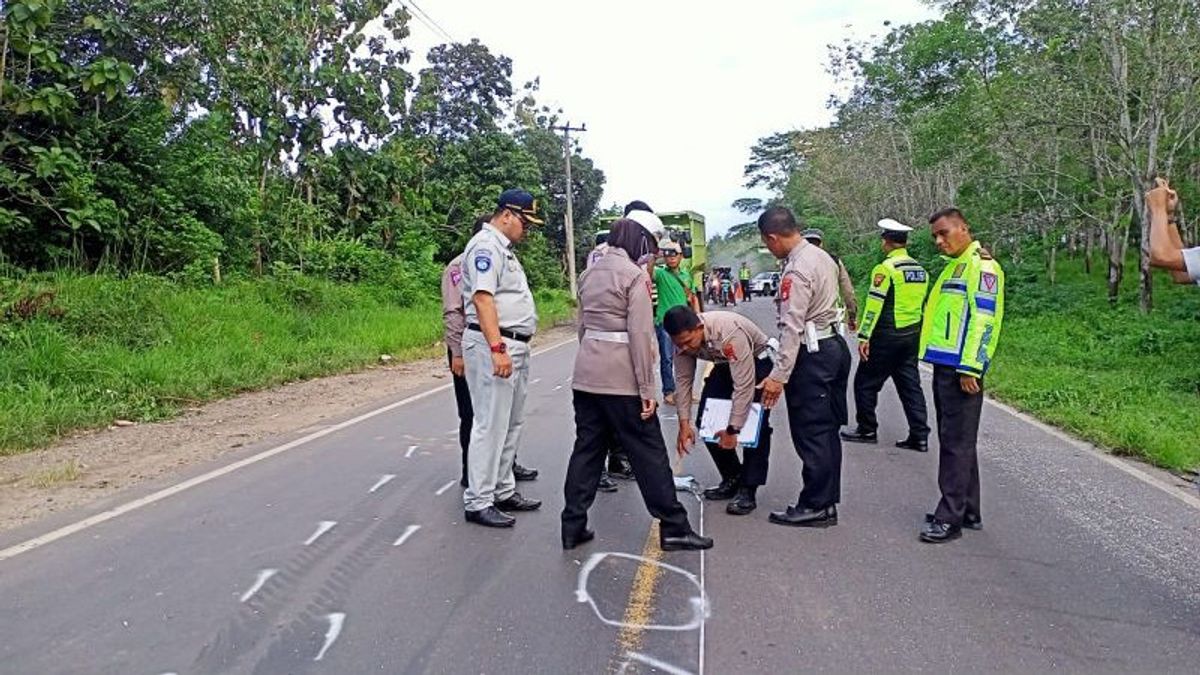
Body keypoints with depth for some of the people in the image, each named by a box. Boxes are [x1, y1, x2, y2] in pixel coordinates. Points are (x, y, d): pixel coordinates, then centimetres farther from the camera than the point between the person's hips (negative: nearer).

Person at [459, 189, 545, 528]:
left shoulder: (503, 248, 20)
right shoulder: (485, 245, -11)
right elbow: (482, 298, -22)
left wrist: (516, 348, 18)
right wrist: (497, 348, -29)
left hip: (514, 346, 11)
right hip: (493, 346, -10)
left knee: (511, 423, 15)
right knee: (491, 425, -7)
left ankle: (503, 492, 25)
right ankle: (478, 503, 1)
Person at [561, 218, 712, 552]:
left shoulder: (590, 273, 13)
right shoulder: (635, 276, -9)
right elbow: (640, 336, -15)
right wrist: (647, 389, -13)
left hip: (585, 374, 7)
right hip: (620, 377, -7)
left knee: (586, 448, 12)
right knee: (648, 451, 2)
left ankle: (573, 527, 16)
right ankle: (673, 527, 11)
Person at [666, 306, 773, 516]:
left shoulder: (730, 333, -41)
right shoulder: (684, 339, -21)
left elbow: (744, 386, -38)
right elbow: (683, 380, -10)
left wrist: (732, 429, -35)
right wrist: (684, 424, -14)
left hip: (758, 361, -6)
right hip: (725, 364, 7)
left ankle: (748, 490, -12)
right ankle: (732, 479, 13)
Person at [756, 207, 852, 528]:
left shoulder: (796, 271, -19)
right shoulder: (822, 255, 10)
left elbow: (792, 327, -23)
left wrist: (779, 375, -22)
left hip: (811, 354, -10)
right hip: (835, 344, 10)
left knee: (809, 432, -1)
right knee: (828, 429, 14)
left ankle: (815, 507, 7)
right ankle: (828, 501, 23)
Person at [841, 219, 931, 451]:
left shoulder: (885, 269, -14)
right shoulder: (920, 269, 10)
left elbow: (874, 305, -18)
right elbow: (922, 303, 16)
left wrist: (864, 337, -16)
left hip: (886, 336, -8)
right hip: (913, 336, 8)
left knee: (865, 382, 6)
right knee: (910, 384, 11)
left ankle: (867, 430, 15)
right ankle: (920, 436, 10)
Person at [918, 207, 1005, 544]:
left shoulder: (981, 265, -10)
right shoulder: (955, 266, 20)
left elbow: (983, 319, -18)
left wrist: (969, 368, -21)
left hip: (961, 370, -10)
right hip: (944, 366, 10)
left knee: (957, 443, -5)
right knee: (954, 440, 14)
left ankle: (950, 518, 0)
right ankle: (968, 511, 24)